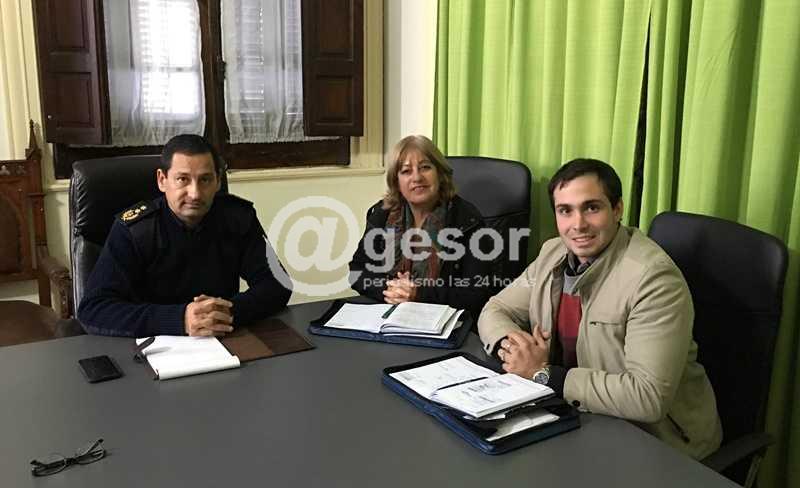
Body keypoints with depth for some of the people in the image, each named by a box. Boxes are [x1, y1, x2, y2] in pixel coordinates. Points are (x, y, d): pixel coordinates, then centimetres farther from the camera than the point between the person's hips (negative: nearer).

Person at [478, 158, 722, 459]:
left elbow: (649, 397, -29)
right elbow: (495, 310, 8)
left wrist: (544, 373, -25)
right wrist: (509, 342, -16)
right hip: (579, 413, 6)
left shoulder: (654, 277, -23)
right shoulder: (553, 253, 0)